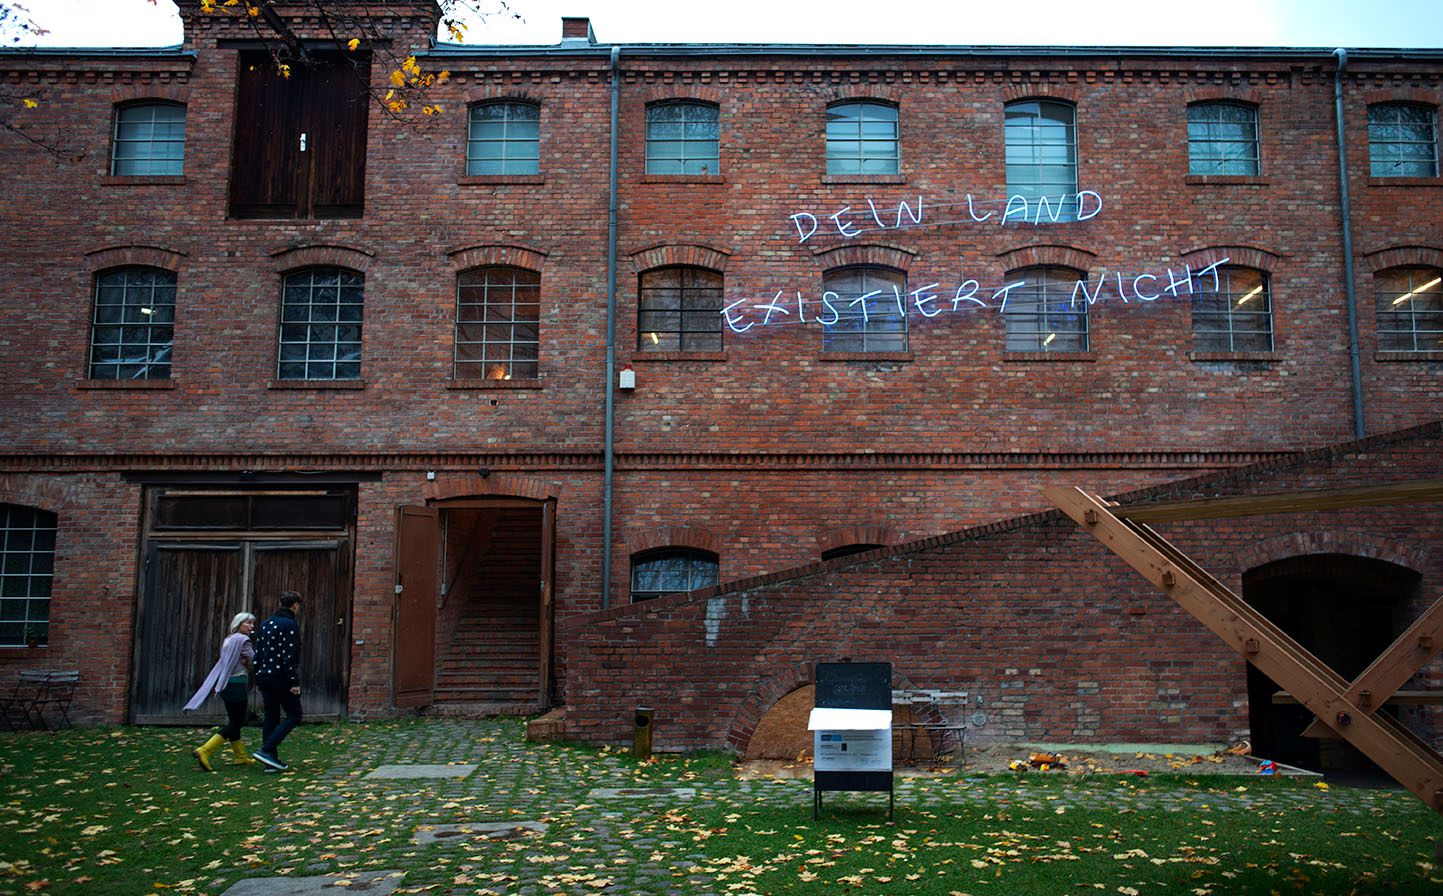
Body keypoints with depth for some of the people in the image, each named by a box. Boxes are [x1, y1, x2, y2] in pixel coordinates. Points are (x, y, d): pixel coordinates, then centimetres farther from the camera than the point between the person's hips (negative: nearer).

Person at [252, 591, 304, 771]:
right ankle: (266, 750, -11)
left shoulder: (265, 624, 12)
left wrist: (258, 679, 20)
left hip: (265, 676, 8)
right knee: (294, 715, 1)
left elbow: (258, 653, 14)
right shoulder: (290, 625, -12)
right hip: (281, 678, -8)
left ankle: (272, 759, 11)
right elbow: (289, 657, -17)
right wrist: (294, 682, -15)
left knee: (271, 718, 11)